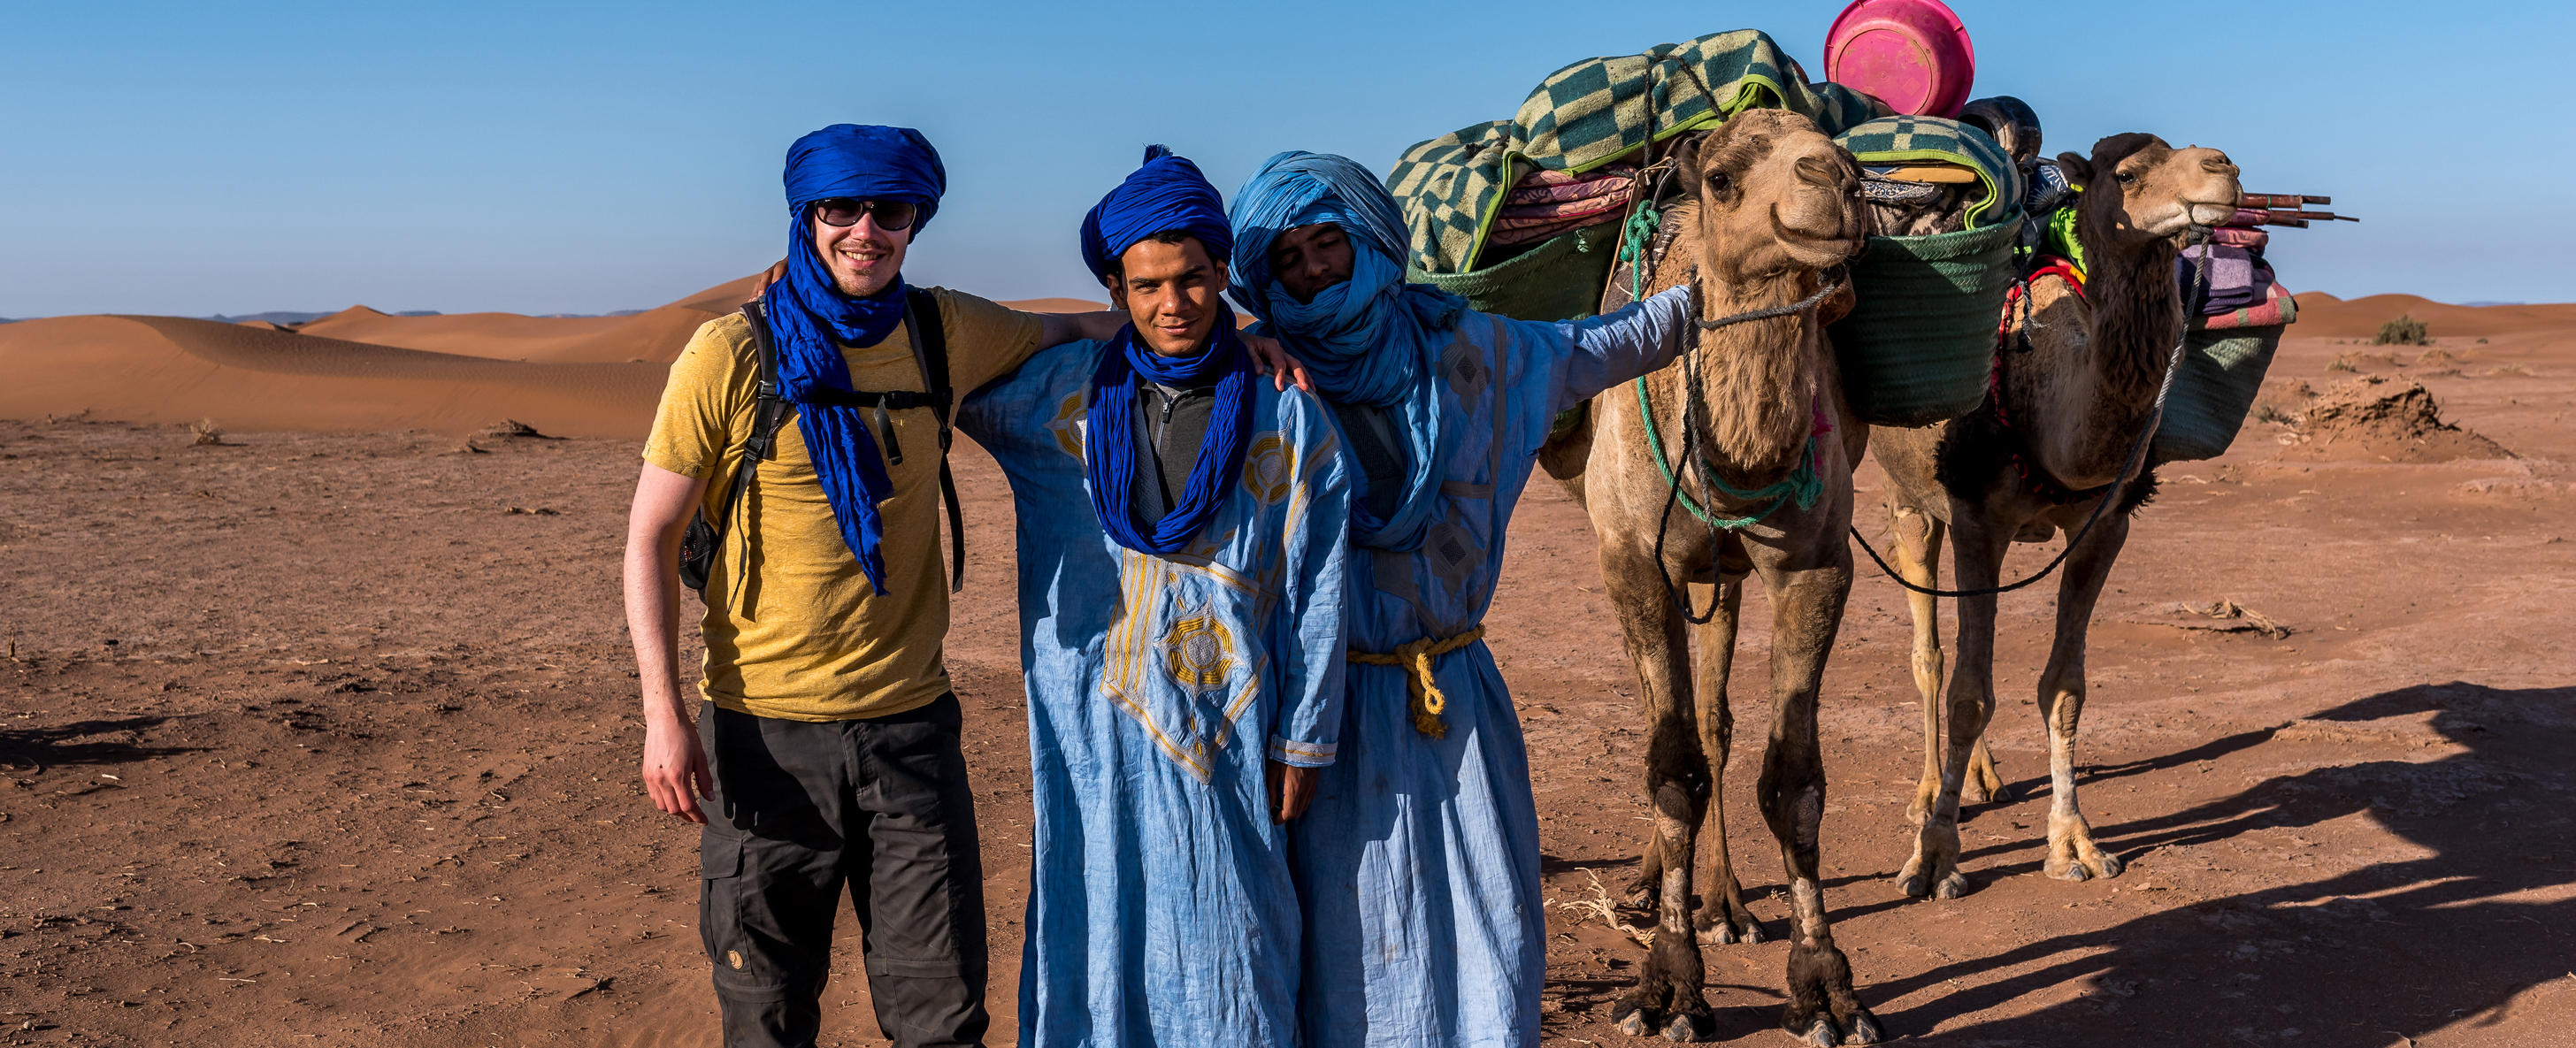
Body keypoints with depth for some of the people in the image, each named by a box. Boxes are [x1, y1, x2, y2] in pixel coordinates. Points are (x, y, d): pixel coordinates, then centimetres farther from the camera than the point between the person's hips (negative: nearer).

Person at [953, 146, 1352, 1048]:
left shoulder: (1288, 418, -2)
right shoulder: (1059, 390, 2)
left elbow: (1315, 596, 1)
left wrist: (1303, 743, 1)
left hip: (1223, 723, -1)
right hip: (1089, 724, 1)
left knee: (1223, 934, 6)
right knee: (1096, 928, 8)